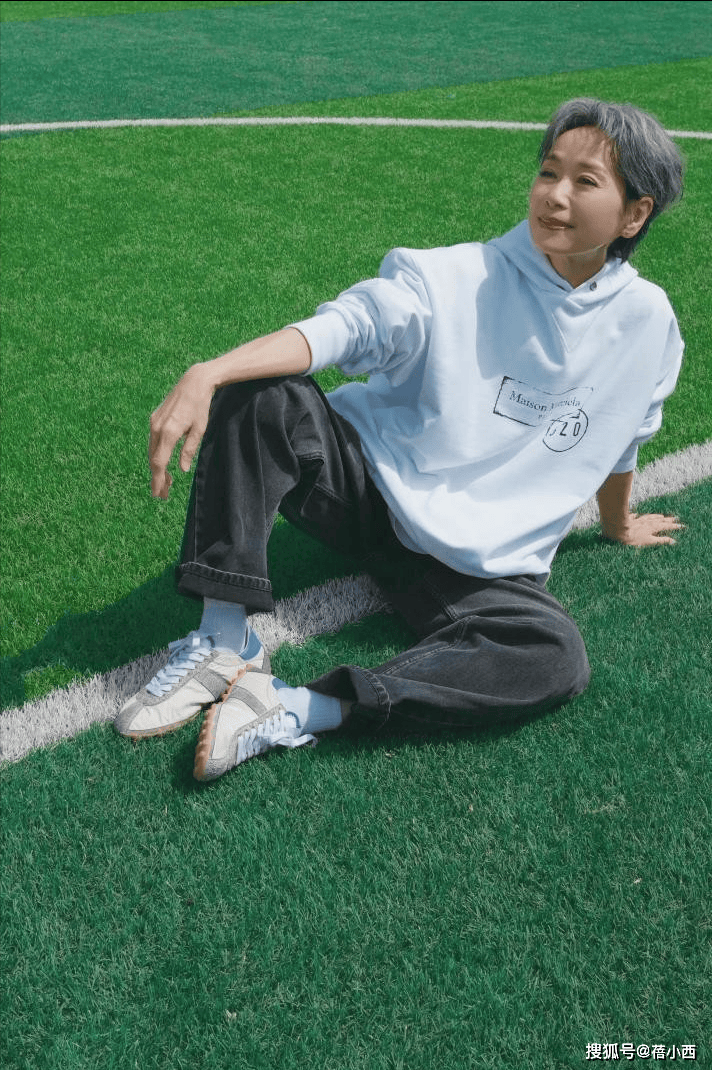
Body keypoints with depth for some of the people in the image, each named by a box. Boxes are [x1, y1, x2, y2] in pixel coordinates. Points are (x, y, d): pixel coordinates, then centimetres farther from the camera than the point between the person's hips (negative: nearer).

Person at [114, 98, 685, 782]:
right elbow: (347, 324, -23)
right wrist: (207, 374, -38)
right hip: (370, 487, 0)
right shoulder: (461, 277, -8)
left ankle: (299, 711, -34)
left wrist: (617, 525, 34)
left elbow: (618, 441, 19)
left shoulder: (647, 324, 1)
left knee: (557, 663, -30)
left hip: (479, 567, 1)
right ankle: (225, 641, -24)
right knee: (259, 394, -25)